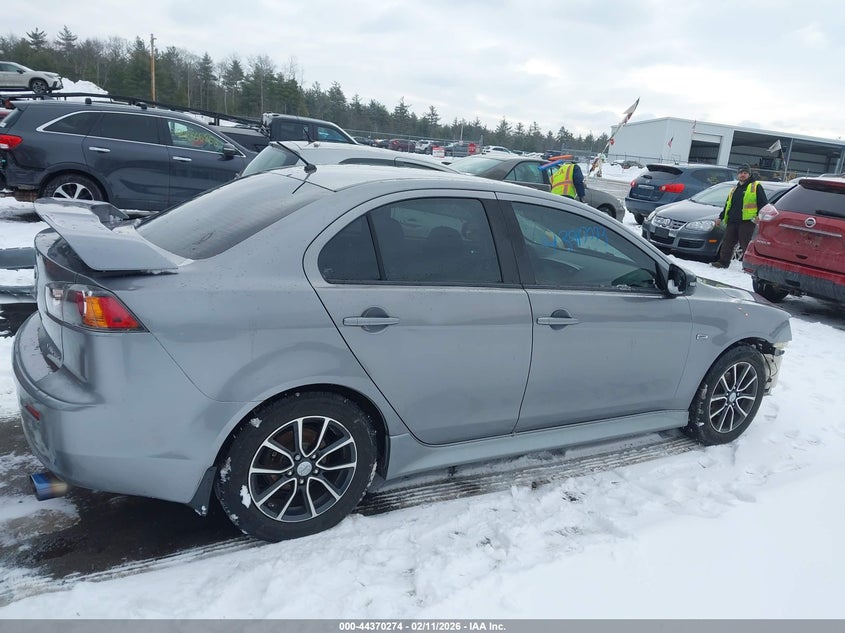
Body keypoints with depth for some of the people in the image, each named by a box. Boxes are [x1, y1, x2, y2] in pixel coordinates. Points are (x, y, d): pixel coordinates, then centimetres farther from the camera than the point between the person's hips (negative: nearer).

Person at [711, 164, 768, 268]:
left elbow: (763, 203, -3)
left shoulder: (756, 186, 3)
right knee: (727, 243, 5)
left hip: (747, 221, -6)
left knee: (746, 244, -6)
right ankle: (723, 262, 11)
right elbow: (727, 205, 28)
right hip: (732, 221, 6)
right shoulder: (734, 189, 22)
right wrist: (721, 218, 23)